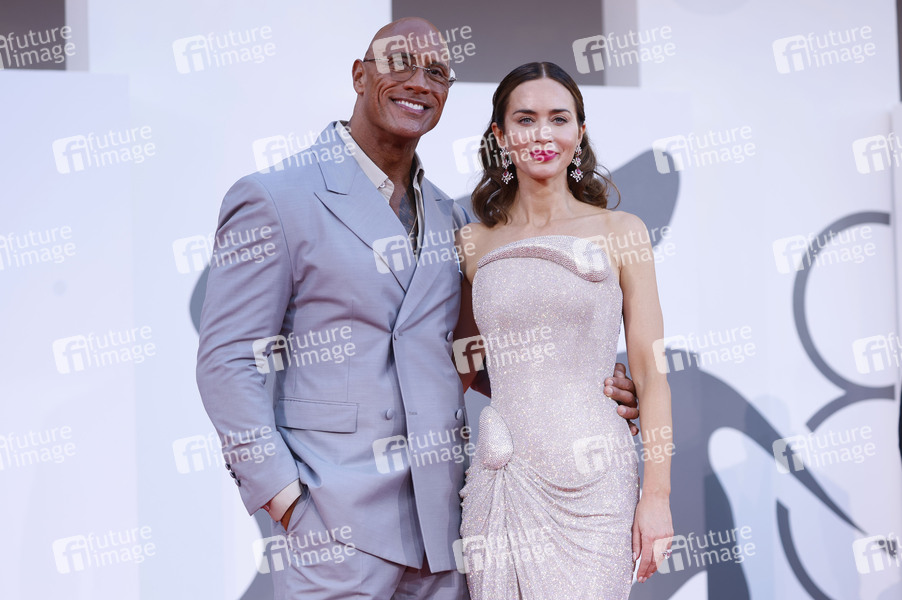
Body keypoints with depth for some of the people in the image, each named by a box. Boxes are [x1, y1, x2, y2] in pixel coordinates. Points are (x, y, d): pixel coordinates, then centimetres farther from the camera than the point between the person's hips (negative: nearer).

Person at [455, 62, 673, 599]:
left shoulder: (620, 232, 2)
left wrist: (657, 495, -5)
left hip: (592, 479, -2)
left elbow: (651, 373, 1)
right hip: (501, 474, 2)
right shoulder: (475, 243, 7)